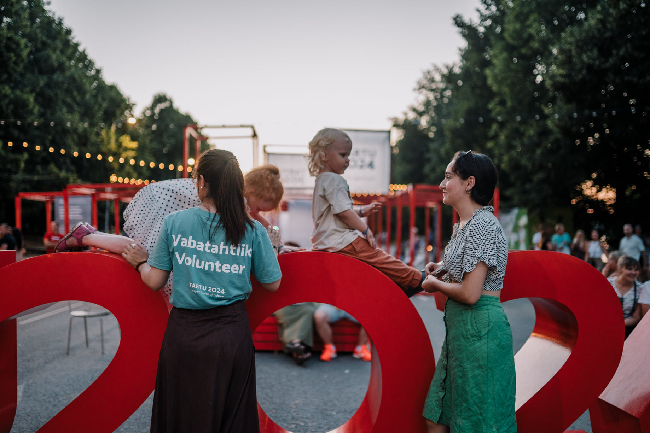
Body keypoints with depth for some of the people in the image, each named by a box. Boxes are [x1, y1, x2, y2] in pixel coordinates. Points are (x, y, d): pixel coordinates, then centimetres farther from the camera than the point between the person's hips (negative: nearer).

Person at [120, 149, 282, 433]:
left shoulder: (174, 222, -6)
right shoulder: (253, 231, -6)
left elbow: (155, 282, -1)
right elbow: (271, 284, 1)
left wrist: (140, 262, 20)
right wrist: (269, 248, 18)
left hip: (184, 334, 0)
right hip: (231, 335, 0)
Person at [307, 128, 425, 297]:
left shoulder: (321, 180, 20)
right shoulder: (334, 180, -15)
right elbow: (343, 212, -22)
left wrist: (361, 211, 22)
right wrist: (365, 230, -14)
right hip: (340, 241, -11)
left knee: (378, 257, 12)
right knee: (380, 259, -5)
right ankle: (418, 280, 1)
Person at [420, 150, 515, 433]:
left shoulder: (482, 225, -18)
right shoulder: (462, 224, 12)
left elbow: (470, 293, -23)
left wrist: (435, 284, -6)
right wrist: (440, 268, 9)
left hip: (479, 328, -10)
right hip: (460, 326, 10)